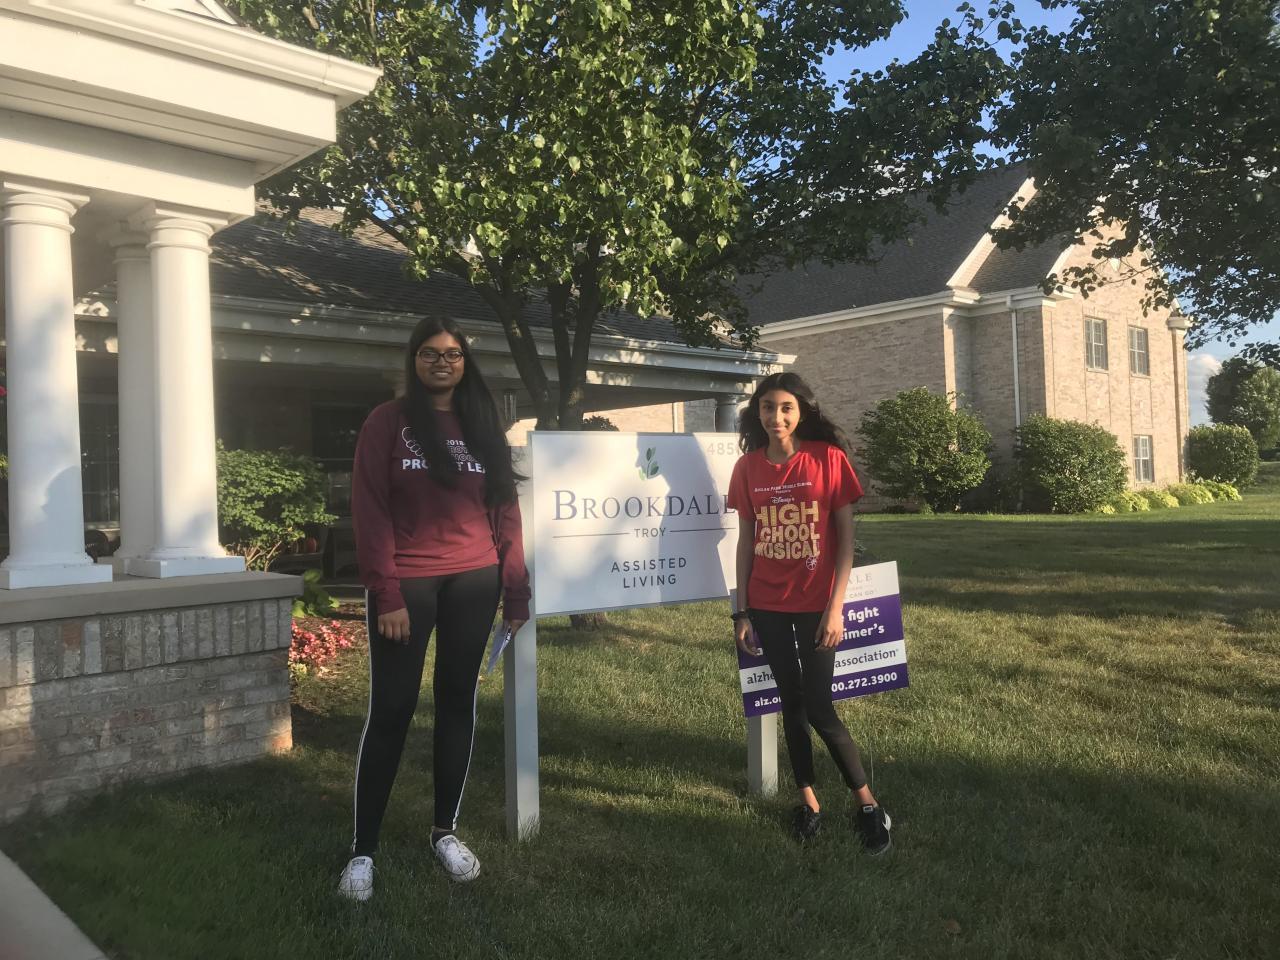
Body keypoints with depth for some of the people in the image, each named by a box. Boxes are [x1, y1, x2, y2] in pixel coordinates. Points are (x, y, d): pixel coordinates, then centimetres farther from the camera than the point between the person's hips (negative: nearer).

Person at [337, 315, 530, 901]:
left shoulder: (484, 425, 11)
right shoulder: (388, 423, 0)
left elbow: (505, 511, 9)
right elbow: (370, 512, -6)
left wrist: (515, 589, 4)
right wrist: (386, 594, -13)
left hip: (473, 583, 4)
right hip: (406, 584, -3)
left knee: (457, 703, 10)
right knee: (390, 710, 0)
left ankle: (446, 830, 24)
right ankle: (363, 850, 10)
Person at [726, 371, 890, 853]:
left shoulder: (828, 458, -9)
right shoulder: (748, 467, 0)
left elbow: (846, 538, -7)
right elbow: (745, 542, 5)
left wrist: (835, 607, -11)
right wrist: (742, 612, 3)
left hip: (815, 603, -3)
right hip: (766, 605, 3)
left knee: (818, 707, -2)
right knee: (791, 701, 11)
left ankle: (865, 802, 16)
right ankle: (808, 799, 25)